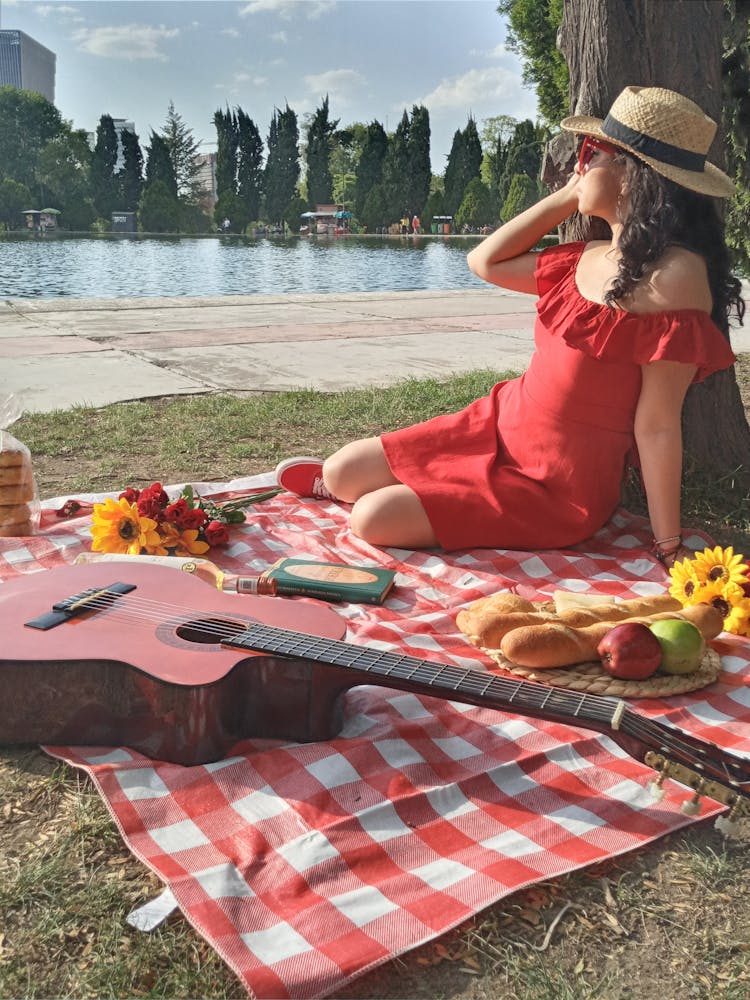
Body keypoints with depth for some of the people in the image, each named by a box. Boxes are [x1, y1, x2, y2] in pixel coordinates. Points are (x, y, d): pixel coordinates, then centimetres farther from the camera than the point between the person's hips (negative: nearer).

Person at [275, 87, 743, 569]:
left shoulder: (674, 276, -21)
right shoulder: (594, 256, 5)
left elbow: (657, 426, -21)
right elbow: (486, 262, 14)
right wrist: (568, 196, 7)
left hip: (559, 487, -7)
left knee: (375, 520, -13)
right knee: (342, 472, 4)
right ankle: (330, 482, 38)